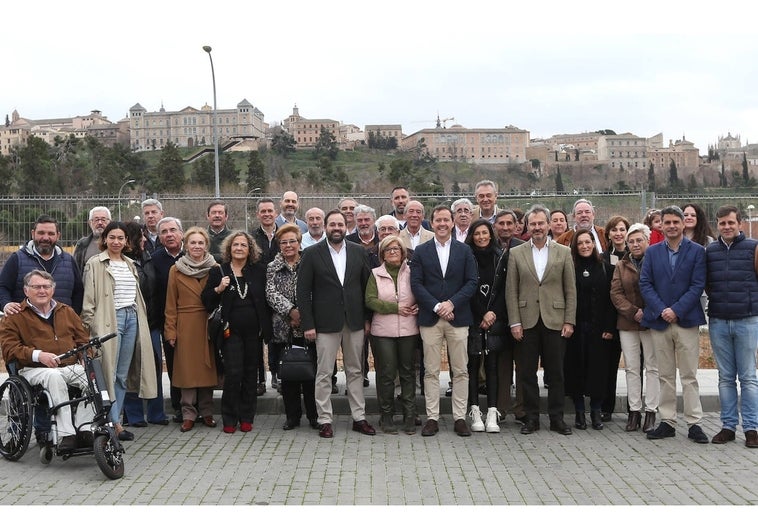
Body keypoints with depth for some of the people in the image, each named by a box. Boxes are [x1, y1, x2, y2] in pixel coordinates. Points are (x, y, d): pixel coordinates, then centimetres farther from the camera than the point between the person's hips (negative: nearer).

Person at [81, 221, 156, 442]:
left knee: (122, 375, 8)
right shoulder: (95, 263, -1)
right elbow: (88, 298, -4)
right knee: (109, 372, -7)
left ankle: (115, 420, 14)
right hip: (109, 320, -6)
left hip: (132, 318, 6)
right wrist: (89, 326, -9)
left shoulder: (130, 264, 18)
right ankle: (114, 423, -4)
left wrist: (141, 319, 15)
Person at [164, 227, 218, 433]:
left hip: (209, 325, 1)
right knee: (187, 369, 1)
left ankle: (206, 412, 17)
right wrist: (171, 331, -4)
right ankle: (188, 414, 9)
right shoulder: (176, 270, 2)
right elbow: (171, 304, 2)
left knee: (208, 367, 6)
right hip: (186, 326, -1)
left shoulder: (214, 269, 6)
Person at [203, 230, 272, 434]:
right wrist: (218, 289, -13)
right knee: (233, 373, -8)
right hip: (231, 331, -2)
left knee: (250, 374, 7)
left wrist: (266, 328, 3)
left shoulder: (259, 271, 7)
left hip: (253, 331, 2)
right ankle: (229, 419, 5)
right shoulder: (218, 272, 4)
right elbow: (206, 301, 6)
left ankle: (246, 417, 18)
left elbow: (267, 299, 10)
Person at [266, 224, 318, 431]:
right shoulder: (273, 268, 9)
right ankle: (292, 415, 14)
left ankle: (313, 415, 11)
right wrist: (290, 310, -16)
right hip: (284, 327, 2)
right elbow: (272, 293, -3)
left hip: (307, 326, -2)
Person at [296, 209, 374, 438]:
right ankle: (325, 420, 10)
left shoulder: (358, 252, 6)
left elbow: (367, 286, 10)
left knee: (355, 371, 11)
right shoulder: (312, 254, -2)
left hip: (354, 322, 3)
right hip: (326, 322, -3)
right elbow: (303, 291, -4)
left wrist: (367, 317, 5)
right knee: (324, 374, 1)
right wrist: (308, 324, -9)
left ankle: (359, 418, 19)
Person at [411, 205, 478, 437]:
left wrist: (452, 303, -12)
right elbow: (416, 284, -1)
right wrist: (437, 307, -12)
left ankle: (460, 418, 11)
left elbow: (472, 282, 2)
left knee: (460, 371, 3)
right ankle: (432, 418, 9)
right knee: (431, 371, 2)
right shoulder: (421, 251, 6)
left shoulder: (464, 251, 7)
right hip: (430, 318, 0)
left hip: (458, 318, 1)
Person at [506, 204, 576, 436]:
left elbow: (571, 290, 5)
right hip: (527, 321, 0)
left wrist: (569, 321, -2)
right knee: (527, 373, 4)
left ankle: (557, 418, 15)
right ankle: (531, 418, 15)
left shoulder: (563, 252, 6)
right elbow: (511, 291, 3)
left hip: (555, 321, 0)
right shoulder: (516, 253, 5)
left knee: (555, 373, 5)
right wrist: (514, 322, -4)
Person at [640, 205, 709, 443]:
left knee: (689, 376, 1)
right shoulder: (652, 252, 8)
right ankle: (667, 422, 14)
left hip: (686, 320, -2)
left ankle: (694, 423, 7)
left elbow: (698, 285, -6)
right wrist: (661, 310, -11)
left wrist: (676, 310, -14)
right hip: (659, 321, 2)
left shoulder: (697, 251, 1)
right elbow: (645, 284, 2)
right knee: (665, 376, 8)